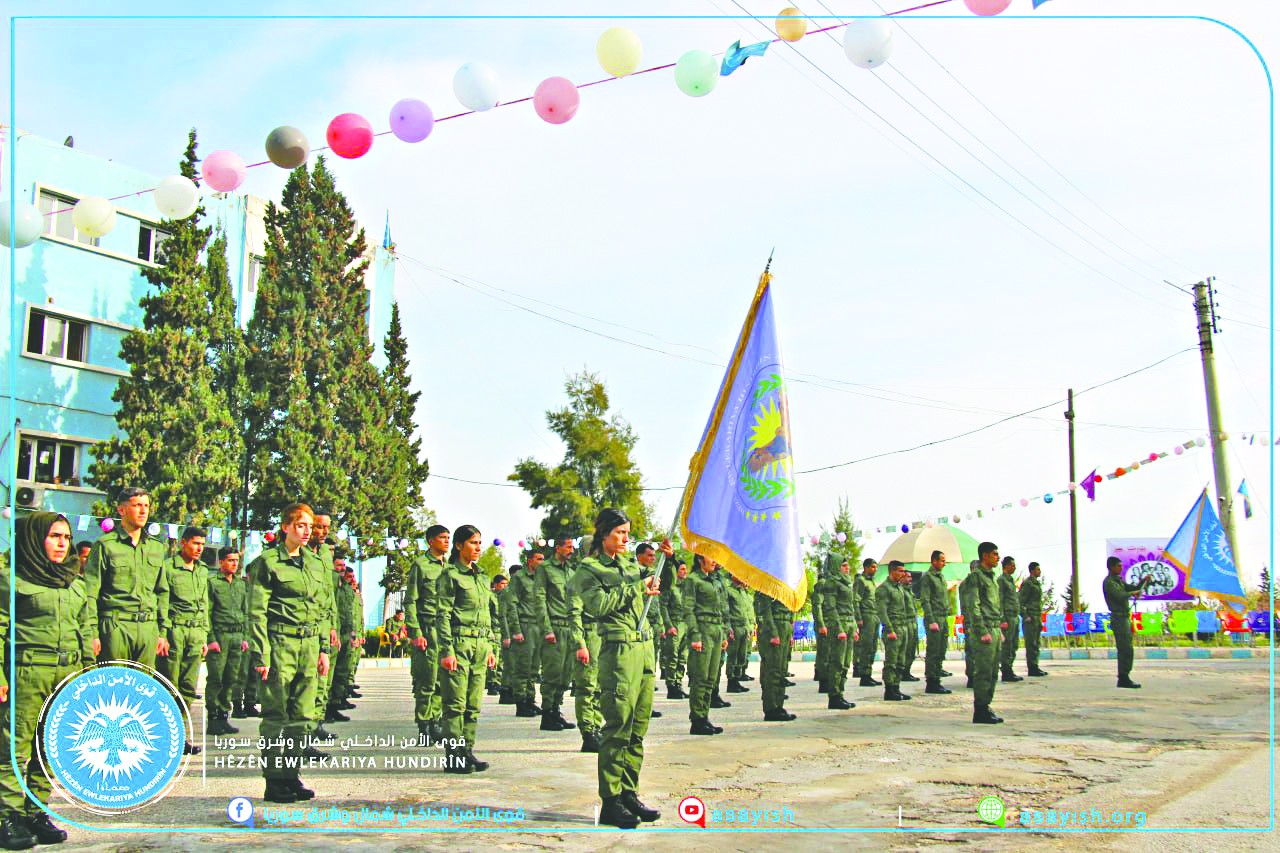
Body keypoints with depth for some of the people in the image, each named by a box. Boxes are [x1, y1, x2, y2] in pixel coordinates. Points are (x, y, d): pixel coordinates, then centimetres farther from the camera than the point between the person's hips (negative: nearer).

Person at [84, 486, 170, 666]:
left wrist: (163, 631, 15)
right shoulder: (105, 545, 0)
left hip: (149, 629, 5)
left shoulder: (156, 546, 15)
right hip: (115, 627, -4)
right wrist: (91, 633, -10)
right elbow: (90, 594, -3)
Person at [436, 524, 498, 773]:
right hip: (459, 643, -7)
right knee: (455, 704, -5)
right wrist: (447, 651, -16)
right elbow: (442, 615, -9)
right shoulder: (450, 575, -5)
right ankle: (453, 757, 0)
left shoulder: (482, 577, 17)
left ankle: (468, 751, 13)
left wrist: (490, 648, 17)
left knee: (474, 704, 8)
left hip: (480, 645, 7)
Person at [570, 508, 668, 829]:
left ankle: (629, 794, 16)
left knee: (638, 729, 9)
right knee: (618, 728, -7)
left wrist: (668, 560, 13)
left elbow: (660, 587, 29)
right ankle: (610, 802, -2)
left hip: (645, 647, 7)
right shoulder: (588, 569, -1)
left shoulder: (631, 564, 19)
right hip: (619, 649, -7)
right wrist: (637, 588, -11)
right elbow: (599, 603, -17)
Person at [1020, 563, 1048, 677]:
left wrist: (1040, 620, 21)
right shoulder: (1027, 583, -10)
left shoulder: (1036, 583, 18)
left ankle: (1035, 667, 15)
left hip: (1037, 618, 9)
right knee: (1031, 644, -7)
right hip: (1030, 618, -9)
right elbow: (1020, 601, -14)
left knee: (1036, 644, 10)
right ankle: (1032, 668, -6)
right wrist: (1025, 616, -18)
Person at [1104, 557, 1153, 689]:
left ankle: (1123, 679, 12)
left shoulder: (1119, 580, 20)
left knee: (1128, 650, 9)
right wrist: (1132, 593, -10)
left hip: (1125, 618, 10)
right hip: (1118, 618, -10)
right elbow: (1120, 596, -23)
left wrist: (1144, 581, 6)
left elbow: (1134, 588, 21)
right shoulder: (1108, 582, -10)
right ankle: (1123, 678, -10)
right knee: (1125, 649, -12)